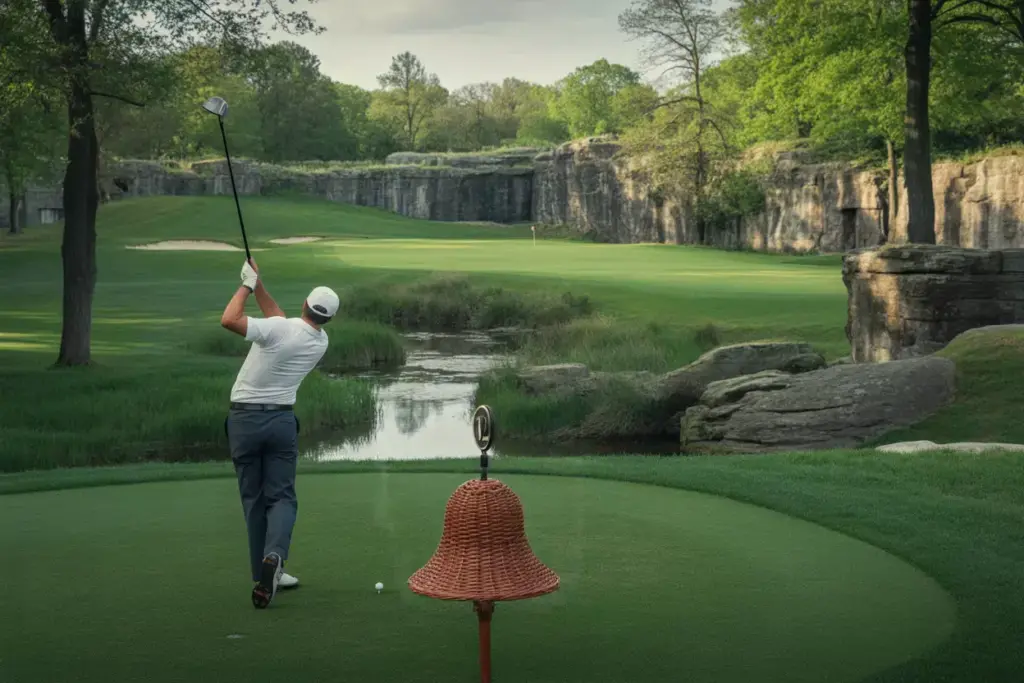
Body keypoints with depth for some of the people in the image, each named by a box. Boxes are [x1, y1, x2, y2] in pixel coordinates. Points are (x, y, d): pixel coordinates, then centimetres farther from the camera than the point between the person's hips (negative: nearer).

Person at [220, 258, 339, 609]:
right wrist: (258, 284, 14)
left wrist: (247, 284, -12)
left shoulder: (278, 330, -16)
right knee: (281, 496, 5)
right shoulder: (320, 343, 2)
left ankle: (265, 576, 12)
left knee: (253, 498, 9)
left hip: (244, 418, -2)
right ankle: (274, 555, -24)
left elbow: (228, 320, -26)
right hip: (281, 420, 2)